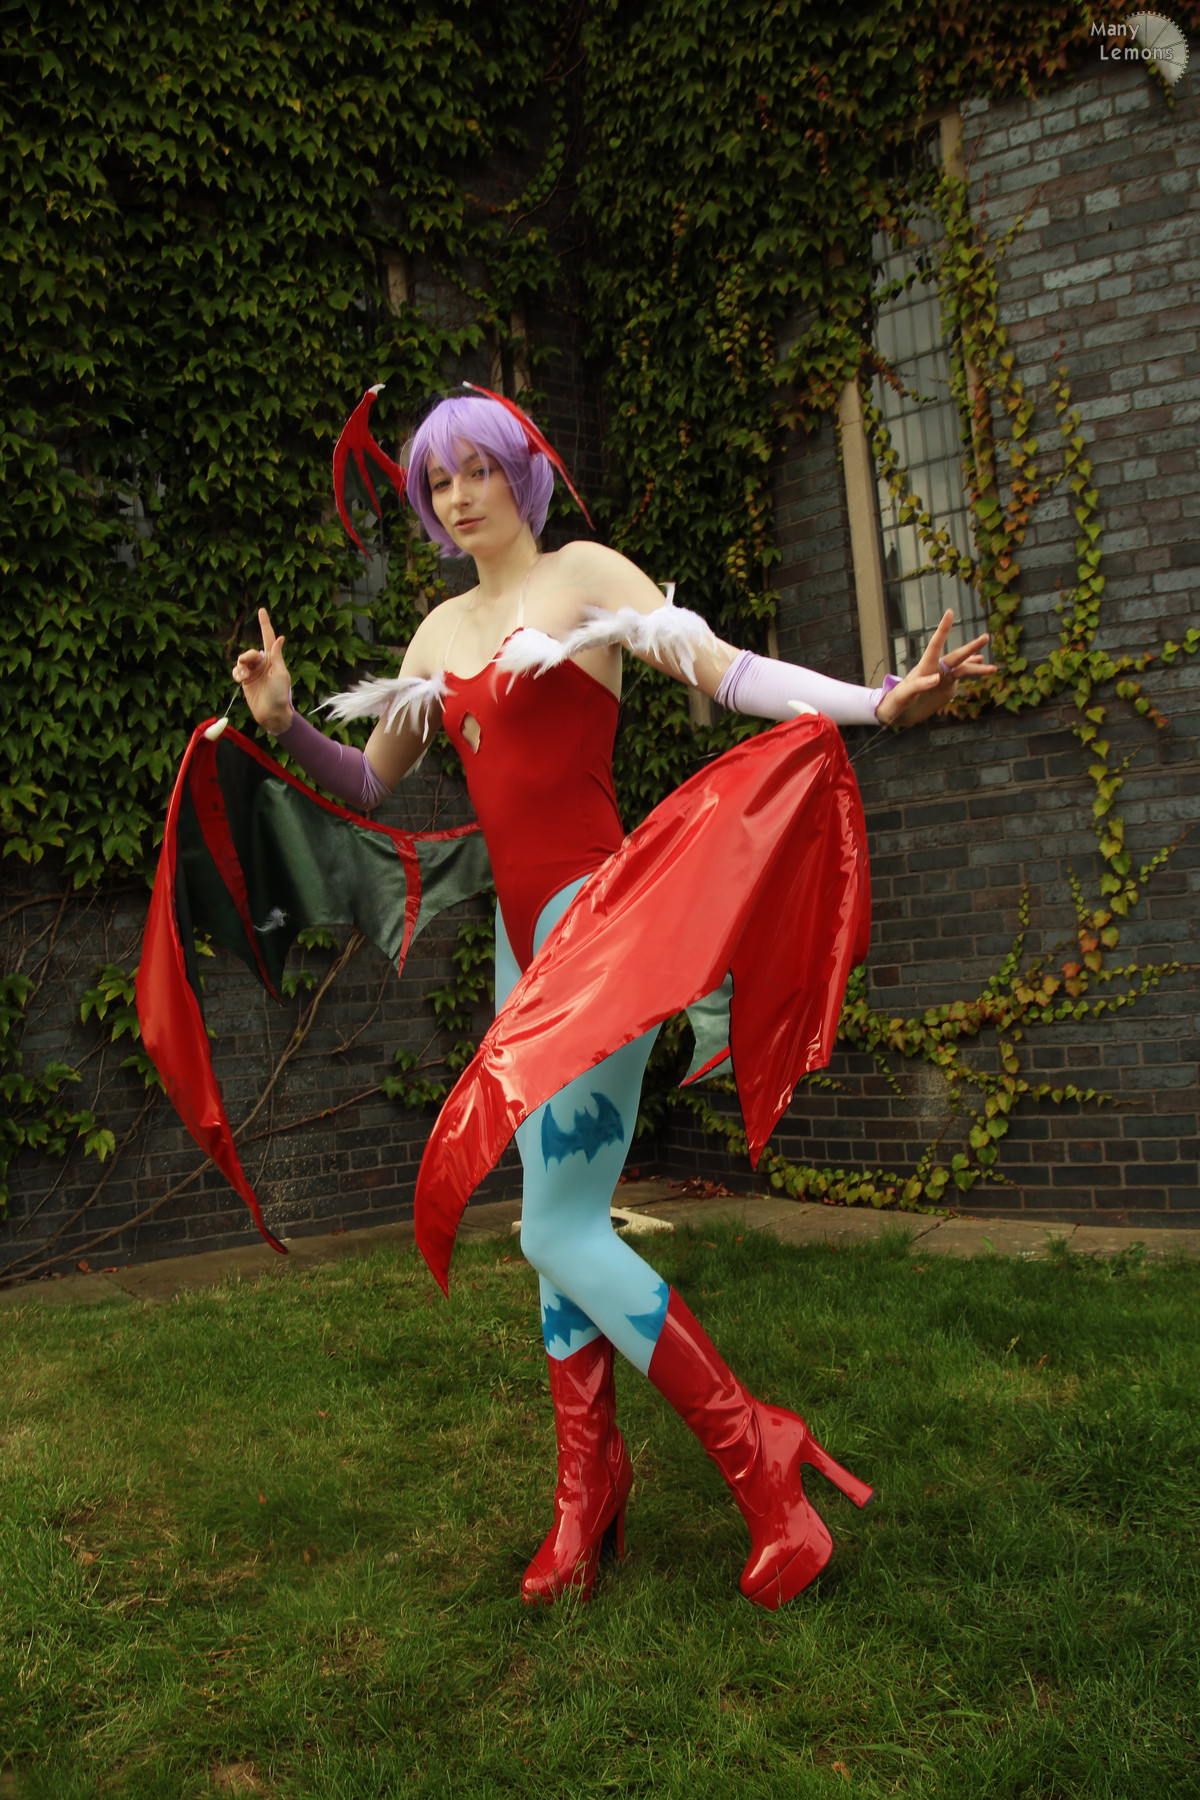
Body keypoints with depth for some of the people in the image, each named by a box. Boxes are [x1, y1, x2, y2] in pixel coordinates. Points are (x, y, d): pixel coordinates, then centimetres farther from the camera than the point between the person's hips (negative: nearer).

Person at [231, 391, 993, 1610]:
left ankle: (762, 1459, 4)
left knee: (559, 1230, -10)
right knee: (557, 1224, 9)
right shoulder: (440, 634, 17)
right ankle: (586, 1499, 22)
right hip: (519, 932, 7)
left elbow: (723, 669, -14)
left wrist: (875, 703, -28)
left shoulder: (583, 573, -1)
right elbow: (371, 784, 23)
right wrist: (284, 726, 6)